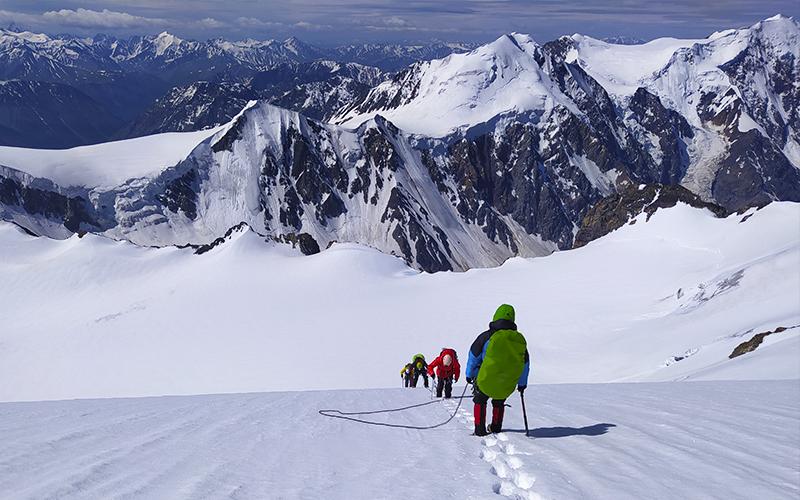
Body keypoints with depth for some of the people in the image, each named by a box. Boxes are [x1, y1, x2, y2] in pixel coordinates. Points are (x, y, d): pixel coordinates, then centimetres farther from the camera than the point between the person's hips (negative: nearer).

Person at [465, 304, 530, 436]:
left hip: (486, 381, -3)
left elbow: (473, 355, -2)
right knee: (499, 403, 30)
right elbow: (525, 364, 11)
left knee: (480, 400, 22)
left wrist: (470, 374, 15)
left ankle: (480, 429, 16)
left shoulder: (487, 336, -13)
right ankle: (496, 427, 37)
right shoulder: (520, 339, -1)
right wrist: (522, 383, 25)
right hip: (507, 385, 3)